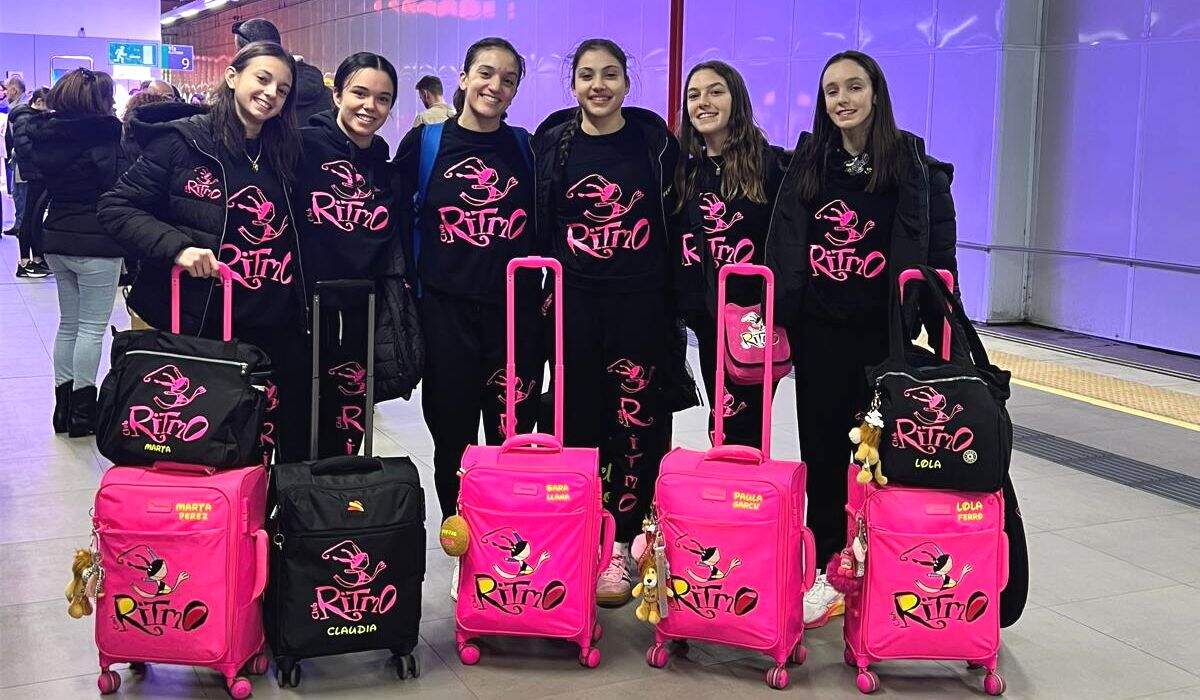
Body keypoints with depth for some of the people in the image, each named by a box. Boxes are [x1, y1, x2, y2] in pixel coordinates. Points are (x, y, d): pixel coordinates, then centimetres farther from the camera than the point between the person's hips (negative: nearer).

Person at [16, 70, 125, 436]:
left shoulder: (44, 132, 7)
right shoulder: (101, 135, -14)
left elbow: (38, 184, 13)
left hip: (56, 240, 7)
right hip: (95, 243, -7)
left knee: (68, 323, 16)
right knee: (92, 328, 1)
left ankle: (63, 406, 21)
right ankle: (82, 410, 4)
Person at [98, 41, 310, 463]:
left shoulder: (284, 153, 12)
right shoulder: (184, 142, -3)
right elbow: (116, 207, -3)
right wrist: (177, 247, -17)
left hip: (277, 330, 5)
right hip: (202, 329, -4)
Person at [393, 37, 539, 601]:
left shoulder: (526, 148, 8)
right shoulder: (424, 142, 2)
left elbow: (546, 226, 14)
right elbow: (398, 220, 6)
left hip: (516, 312, 1)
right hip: (447, 312, -1)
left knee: (511, 438, 5)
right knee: (453, 438, 6)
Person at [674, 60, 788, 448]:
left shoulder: (771, 164, -3)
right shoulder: (685, 170, 11)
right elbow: (672, 247, 14)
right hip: (707, 318, 5)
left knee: (740, 426, -6)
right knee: (722, 425, 11)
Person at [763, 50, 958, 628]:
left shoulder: (915, 167, 0)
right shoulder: (808, 162, 8)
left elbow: (938, 254, -1)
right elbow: (782, 248, 8)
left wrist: (938, 326, -9)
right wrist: (777, 319, 3)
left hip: (884, 332, -2)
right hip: (818, 330, 3)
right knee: (822, 449, 6)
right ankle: (826, 569, 15)